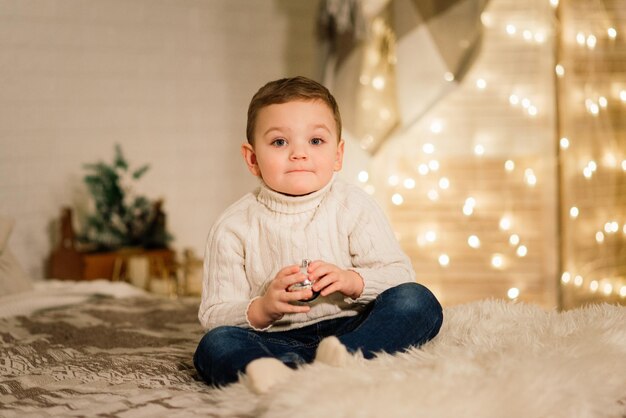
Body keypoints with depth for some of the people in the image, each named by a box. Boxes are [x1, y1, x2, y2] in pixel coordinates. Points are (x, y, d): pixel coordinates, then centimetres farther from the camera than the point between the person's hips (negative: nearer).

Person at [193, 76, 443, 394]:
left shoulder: (354, 206, 2)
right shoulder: (233, 227, -1)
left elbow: (400, 274, 0)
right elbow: (213, 314, -2)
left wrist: (354, 281, -20)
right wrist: (262, 309, -22)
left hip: (351, 327, 1)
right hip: (277, 340, -1)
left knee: (418, 301, -22)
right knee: (215, 344, -27)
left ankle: (345, 357, -45)